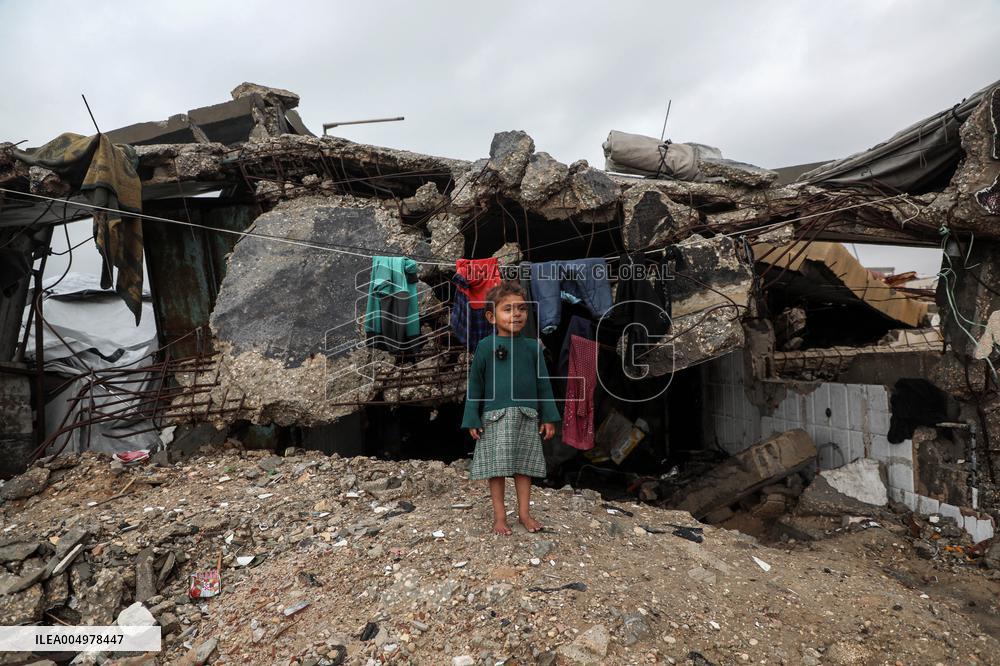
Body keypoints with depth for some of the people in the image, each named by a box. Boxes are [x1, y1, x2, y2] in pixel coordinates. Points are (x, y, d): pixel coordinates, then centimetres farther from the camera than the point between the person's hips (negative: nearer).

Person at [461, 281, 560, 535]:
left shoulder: (532, 347, 3)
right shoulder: (486, 346, -5)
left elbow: (543, 384, 7)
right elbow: (475, 385, -1)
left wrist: (549, 417, 5)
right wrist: (472, 420, -4)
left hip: (527, 417, 3)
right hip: (495, 417, -2)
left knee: (524, 466, 11)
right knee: (497, 467, 5)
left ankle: (524, 512, 25)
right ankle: (499, 515, 19)